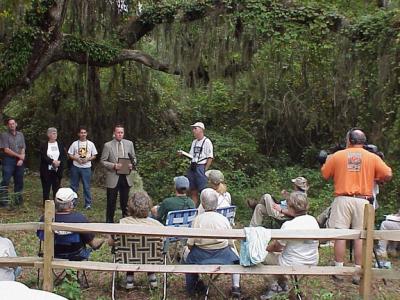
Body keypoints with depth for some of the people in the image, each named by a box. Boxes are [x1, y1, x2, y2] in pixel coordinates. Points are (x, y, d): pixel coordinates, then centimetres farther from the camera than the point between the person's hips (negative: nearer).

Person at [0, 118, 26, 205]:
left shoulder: (20, 135, 12)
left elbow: (23, 149, 7)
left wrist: (21, 159, -9)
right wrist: (19, 155, -7)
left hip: (19, 161, 4)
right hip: (8, 160, -4)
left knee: (19, 181, 7)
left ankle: (18, 198, 17)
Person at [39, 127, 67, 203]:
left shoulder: (60, 144, 9)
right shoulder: (43, 145, 1)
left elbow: (64, 156, 3)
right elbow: (43, 157, -9)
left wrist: (59, 162, -14)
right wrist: (53, 161, -18)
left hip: (57, 170, 2)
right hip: (46, 171, -2)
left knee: (56, 188, 4)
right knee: (46, 188, 4)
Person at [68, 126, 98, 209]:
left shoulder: (91, 144, 2)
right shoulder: (74, 144, 2)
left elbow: (94, 156, 5)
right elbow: (70, 155, 4)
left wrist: (87, 159, -13)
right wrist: (76, 158, -13)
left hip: (86, 168, -1)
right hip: (76, 167, 1)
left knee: (87, 186, 0)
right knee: (74, 185, 10)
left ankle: (88, 203, 8)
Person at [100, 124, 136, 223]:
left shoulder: (129, 144, 5)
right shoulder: (108, 145, -3)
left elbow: (133, 158, 13)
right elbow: (103, 161, -3)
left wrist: (132, 164, -8)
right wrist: (114, 165, -18)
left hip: (126, 177, 3)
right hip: (113, 178, -2)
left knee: (125, 202, 12)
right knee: (111, 202, 7)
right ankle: (109, 221, 21)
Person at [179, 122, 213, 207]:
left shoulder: (207, 142, -5)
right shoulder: (194, 142, 18)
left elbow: (210, 157, -9)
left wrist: (205, 169, -14)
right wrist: (183, 153, 3)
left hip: (201, 167, -7)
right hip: (192, 167, 7)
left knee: (203, 190, -7)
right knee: (193, 191, 10)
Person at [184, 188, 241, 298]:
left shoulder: (197, 219, -11)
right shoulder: (224, 219, -7)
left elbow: (190, 245, -8)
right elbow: (231, 244, -2)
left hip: (201, 256, 0)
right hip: (223, 255, 1)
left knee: (189, 256, 30)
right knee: (234, 255, 31)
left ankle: (193, 286, 38)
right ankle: (236, 286, 23)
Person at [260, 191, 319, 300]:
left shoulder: (288, 225, -23)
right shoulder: (313, 220, -2)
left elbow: (276, 246, -9)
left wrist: (266, 248, 12)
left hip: (293, 265, -7)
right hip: (312, 264, 7)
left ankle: (273, 286, 16)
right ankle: (283, 284, 31)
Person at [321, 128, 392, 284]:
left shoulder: (337, 155, 2)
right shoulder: (373, 157, 3)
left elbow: (324, 174, 9)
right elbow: (388, 175, 0)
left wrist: (327, 160, 26)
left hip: (343, 199, 0)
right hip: (362, 201, 1)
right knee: (360, 237, 5)